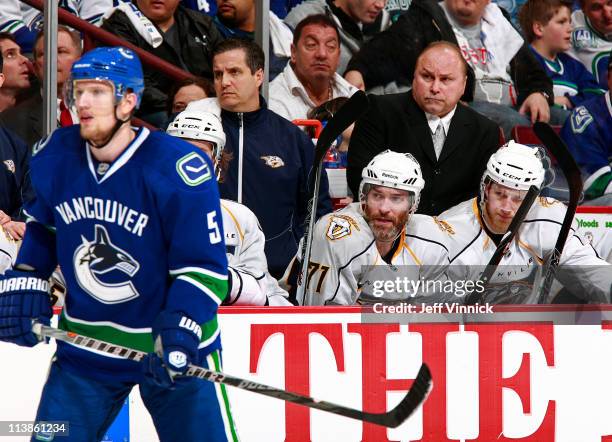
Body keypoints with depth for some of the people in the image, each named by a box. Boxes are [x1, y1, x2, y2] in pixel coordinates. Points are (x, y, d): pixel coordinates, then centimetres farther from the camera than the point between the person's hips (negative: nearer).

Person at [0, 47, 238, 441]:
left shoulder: (179, 169, -21)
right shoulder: (55, 157, -5)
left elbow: (204, 266, -18)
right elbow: (42, 226, 17)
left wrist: (180, 332, -29)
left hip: (174, 348, -4)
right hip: (84, 347, 4)